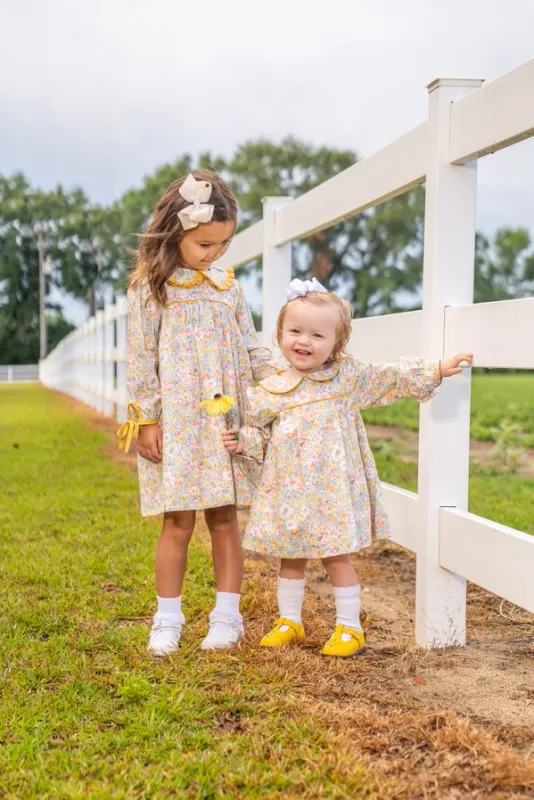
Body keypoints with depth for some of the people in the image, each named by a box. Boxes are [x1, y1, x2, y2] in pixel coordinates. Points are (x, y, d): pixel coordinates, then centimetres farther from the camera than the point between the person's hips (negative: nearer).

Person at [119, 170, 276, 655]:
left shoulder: (227, 285, 10)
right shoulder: (149, 287, -2)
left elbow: (250, 347, 14)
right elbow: (141, 358, -4)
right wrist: (146, 419, -8)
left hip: (225, 419, 4)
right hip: (176, 421, -3)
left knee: (224, 518, 7)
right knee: (179, 521, 0)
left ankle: (227, 615, 17)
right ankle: (168, 619, 14)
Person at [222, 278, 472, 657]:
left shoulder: (348, 378, -2)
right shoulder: (268, 391, 2)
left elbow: (392, 377, 2)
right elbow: (260, 434, 12)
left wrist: (437, 371, -1)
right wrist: (243, 443, -8)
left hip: (332, 489, -3)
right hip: (287, 491, 3)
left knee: (337, 556, 3)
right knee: (290, 557, 15)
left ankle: (349, 627, 16)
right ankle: (289, 621, 30)